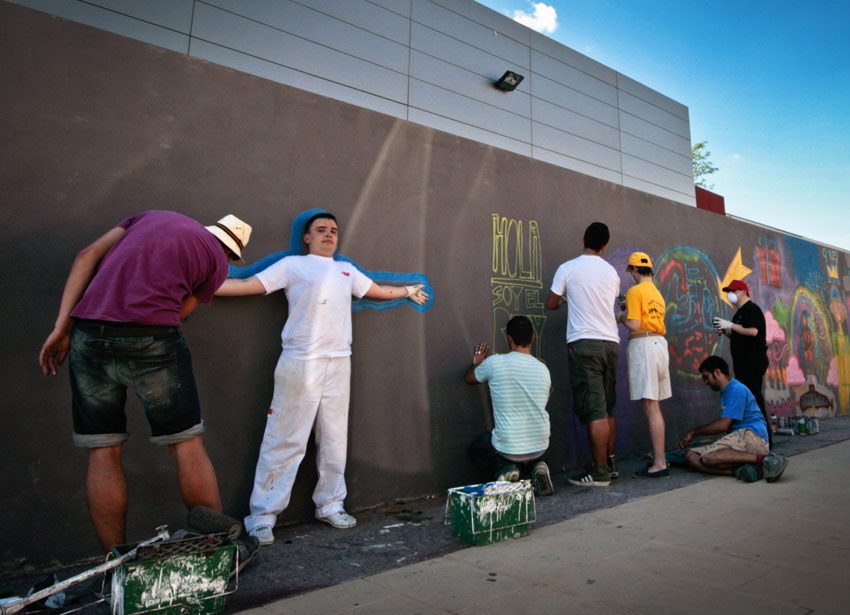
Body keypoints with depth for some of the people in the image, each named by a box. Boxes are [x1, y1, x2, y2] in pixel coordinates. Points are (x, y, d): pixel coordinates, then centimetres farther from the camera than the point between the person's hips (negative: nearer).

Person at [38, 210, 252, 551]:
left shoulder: (153, 215, 23)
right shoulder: (217, 262, 12)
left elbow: (87, 256, 12)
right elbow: (179, 313, 10)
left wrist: (61, 327, 8)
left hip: (88, 330, 5)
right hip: (150, 340, -4)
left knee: (102, 453, 12)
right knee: (187, 445, 8)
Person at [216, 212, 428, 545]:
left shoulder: (347, 270, 22)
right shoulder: (292, 265, 7)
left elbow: (379, 291, 34)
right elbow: (246, 285, 1)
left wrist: (408, 290, 44)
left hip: (339, 364, 5)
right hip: (301, 364, -5)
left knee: (334, 440, 10)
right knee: (285, 441, -4)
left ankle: (330, 505, 24)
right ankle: (262, 516, 7)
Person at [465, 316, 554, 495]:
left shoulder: (494, 363, -12)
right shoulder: (543, 369, -1)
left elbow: (469, 378, 8)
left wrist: (477, 363, 30)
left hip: (508, 448, -3)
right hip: (540, 447, 4)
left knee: (475, 448, 27)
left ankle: (504, 470, 0)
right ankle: (537, 467, 6)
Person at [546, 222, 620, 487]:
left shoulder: (567, 269, -3)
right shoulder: (611, 272, 10)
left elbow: (551, 304, 5)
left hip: (584, 343, -5)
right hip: (610, 342, 5)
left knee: (594, 410, -6)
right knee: (607, 408, 14)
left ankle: (599, 471, -2)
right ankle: (609, 463, 22)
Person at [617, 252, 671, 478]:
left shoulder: (635, 291, -7)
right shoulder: (657, 293, 18)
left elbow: (634, 325, -14)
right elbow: (651, 318, 15)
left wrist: (622, 317, 5)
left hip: (643, 345, -9)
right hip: (659, 343, 9)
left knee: (650, 408, -8)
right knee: (655, 407, 15)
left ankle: (659, 464, -6)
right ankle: (659, 457, 22)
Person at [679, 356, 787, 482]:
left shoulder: (736, 390, -7)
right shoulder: (726, 391, 24)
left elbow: (723, 425, -13)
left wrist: (693, 432, -4)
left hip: (752, 435, -9)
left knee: (707, 457, -32)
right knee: (691, 456, -11)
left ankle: (762, 459, -25)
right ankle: (741, 470, -28)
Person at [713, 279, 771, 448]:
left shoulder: (752, 309, -8)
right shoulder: (740, 312, 21)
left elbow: (753, 331, -22)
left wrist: (730, 325, -16)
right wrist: (726, 332, 9)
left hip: (754, 361, -10)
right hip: (743, 361, 10)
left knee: (754, 397, -10)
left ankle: (765, 439, -6)